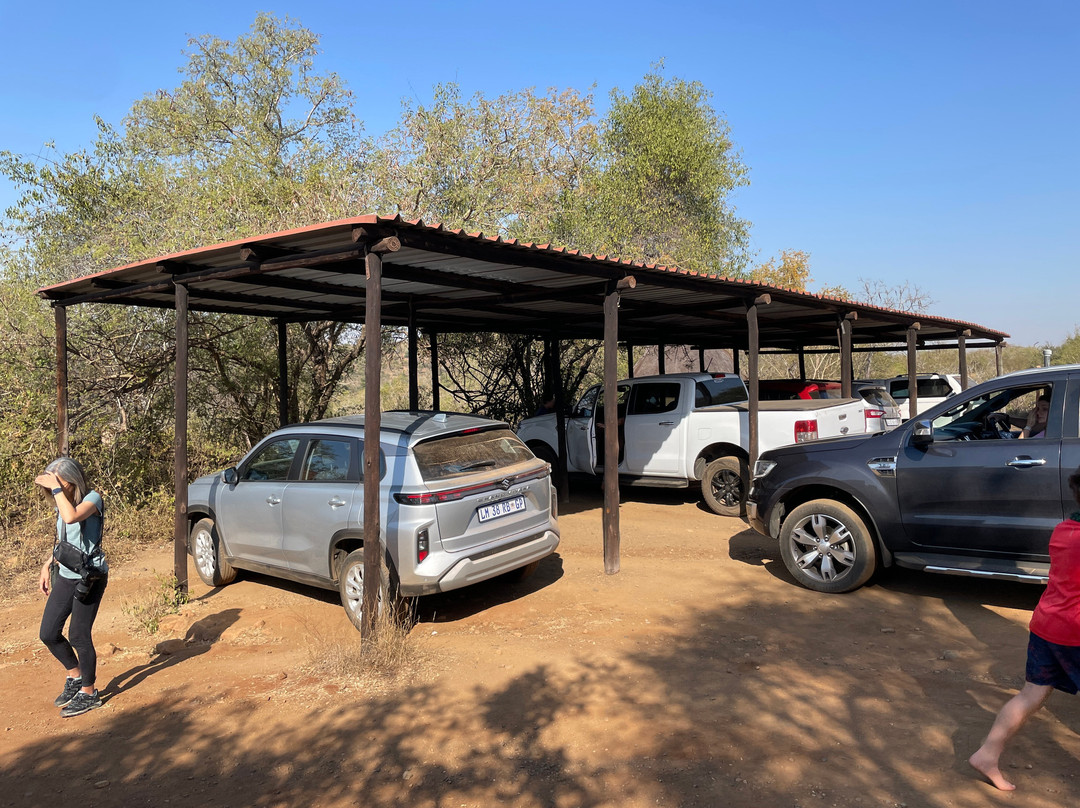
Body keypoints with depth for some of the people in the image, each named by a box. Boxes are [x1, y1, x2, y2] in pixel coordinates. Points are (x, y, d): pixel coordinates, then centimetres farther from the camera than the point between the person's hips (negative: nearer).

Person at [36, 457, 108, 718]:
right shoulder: (63, 504, 9)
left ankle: (89, 693, 15)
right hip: (65, 575, 8)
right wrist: (48, 564, 11)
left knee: (79, 636, -2)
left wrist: (57, 487, -27)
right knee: (49, 633, 8)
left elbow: (71, 517, -36)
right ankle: (75, 677, 31)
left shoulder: (92, 498, -14)